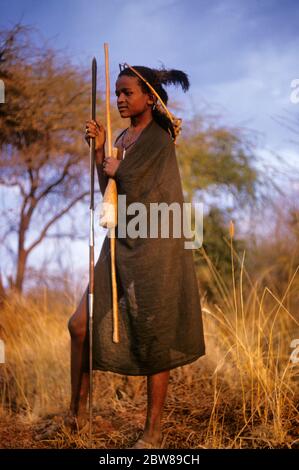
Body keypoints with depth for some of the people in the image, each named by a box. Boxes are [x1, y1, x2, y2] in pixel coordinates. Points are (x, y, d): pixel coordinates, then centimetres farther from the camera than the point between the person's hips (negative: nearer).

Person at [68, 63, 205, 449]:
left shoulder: (160, 142, -10)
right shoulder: (123, 137, 13)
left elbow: (140, 198, -17)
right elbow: (109, 192, 10)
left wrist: (116, 171, -1)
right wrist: (99, 150, 1)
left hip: (153, 249, -7)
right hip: (121, 244, 8)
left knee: (153, 341, 2)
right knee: (80, 325, 3)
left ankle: (153, 433, 15)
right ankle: (77, 410, 19)